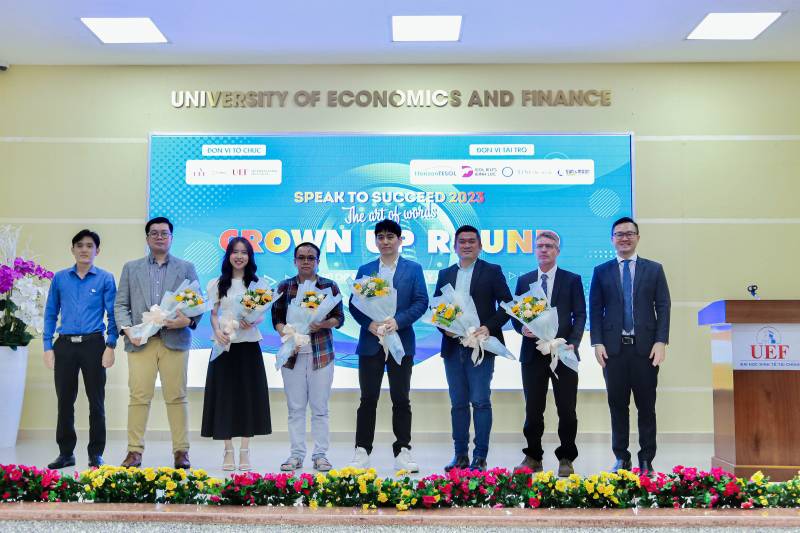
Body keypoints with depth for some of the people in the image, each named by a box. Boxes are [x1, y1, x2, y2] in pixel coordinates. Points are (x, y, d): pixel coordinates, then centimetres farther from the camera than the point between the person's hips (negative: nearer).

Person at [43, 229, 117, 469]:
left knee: (96, 401, 3)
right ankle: (66, 452, 18)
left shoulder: (105, 278, 3)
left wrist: (111, 346, -8)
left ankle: (96, 453, 13)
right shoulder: (60, 278, 9)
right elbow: (51, 313, 10)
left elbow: (113, 314, 1)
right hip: (65, 345, 2)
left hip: (93, 344, -2)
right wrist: (48, 347, 3)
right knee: (65, 400, 7)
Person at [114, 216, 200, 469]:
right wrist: (127, 329, -6)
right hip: (140, 341, 1)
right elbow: (120, 304, 11)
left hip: (175, 340, -1)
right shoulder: (131, 268, 16)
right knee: (139, 397, -1)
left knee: (176, 397, 0)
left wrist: (188, 320, -11)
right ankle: (134, 451, 6)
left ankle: (181, 451, 6)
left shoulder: (186, 268, 14)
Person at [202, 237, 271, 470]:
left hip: (249, 346, 0)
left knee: (248, 395, 1)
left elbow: (262, 315, 5)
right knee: (225, 395, 1)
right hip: (225, 345, 0)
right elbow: (214, 315, 5)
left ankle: (245, 451, 10)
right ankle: (228, 450, 11)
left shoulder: (257, 284, 7)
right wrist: (217, 331, -15)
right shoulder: (217, 284, 6)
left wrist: (252, 322, -17)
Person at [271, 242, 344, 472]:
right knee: (295, 407, 4)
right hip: (293, 353, 1)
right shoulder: (284, 287, 7)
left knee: (320, 407, 2)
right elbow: (277, 318, 6)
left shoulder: (330, 286, 4)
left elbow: (339, 318, 4)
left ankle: (320, 454, 10)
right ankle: (296, 455, 12)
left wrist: (323, 324, -16)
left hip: (321, 353, -1)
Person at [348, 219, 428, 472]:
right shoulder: (365, 270, 12)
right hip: (370, 342, 1)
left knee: (401, 399, 4)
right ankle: (362, 451, 10)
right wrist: (369, 324, -12)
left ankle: (403, 451, 11)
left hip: (401, 341, -1)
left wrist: (398, 321, -16)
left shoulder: (413, 269, 6)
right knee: (368, 399, 4)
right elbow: (354, 303, 5)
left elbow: (421, 302, -2)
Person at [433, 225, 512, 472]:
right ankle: (461, 455, 15)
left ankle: (480, 457, 1)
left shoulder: (492, 271, 3)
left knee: (481, 402, -5)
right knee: (458, 403, 8)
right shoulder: (445, 274, 14)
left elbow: (507, 304, -2)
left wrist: (489, 327, -14)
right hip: (453, 347, 4)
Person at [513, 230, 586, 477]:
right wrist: (522, 328, -11)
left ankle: (566, 458, 14)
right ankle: (533, 457, 18)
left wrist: (573, 344, -13)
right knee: (533, 409, 7)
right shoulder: (524, 280, 11)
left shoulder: (572, 279, 5)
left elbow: (580, 315, 0)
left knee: (567, 409, 2)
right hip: (533, 353, 2)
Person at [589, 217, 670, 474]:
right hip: (613, 347, 0)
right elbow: (595, 310, 5)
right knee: (617, 405, 5)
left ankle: (646, 459, 13)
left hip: (645, 347, 0)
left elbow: (663, 307, 3)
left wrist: (661, 342, -7)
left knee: (646, 406, 4)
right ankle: (621, 458, 14)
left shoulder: (654, 269, 8)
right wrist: (597, 342, -4)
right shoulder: (601, 271, 9)